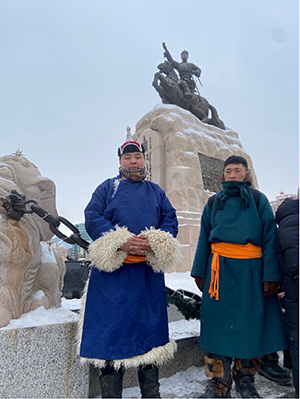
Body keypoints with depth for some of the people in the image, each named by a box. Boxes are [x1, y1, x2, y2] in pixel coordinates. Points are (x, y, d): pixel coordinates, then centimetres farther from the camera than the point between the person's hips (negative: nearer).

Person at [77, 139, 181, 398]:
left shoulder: (156, 191, 15)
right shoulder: (108, 188, 7)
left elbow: (171, 221, 8)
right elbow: (92, 219, -5)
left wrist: (155, 242, -13)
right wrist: (122, 243, -18)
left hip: (149, 272, 3)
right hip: (112, 270, -2)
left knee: (150, 327, 11)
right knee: (112, 329, 3)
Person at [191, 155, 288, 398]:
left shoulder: (258, 200, 6)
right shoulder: (214, 202, 12)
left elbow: (270, 237, 1)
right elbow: (204, 239, 14)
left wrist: (271, 274, -7)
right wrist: (199, 270, 10)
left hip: (251, 270, -1)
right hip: (220, 269, 1)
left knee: (251, 325, 7)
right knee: (218, 325, 3)